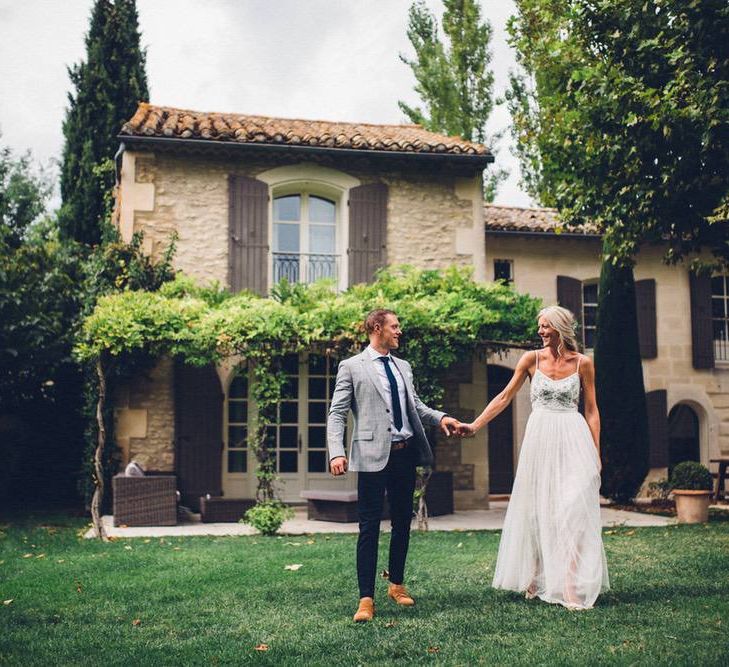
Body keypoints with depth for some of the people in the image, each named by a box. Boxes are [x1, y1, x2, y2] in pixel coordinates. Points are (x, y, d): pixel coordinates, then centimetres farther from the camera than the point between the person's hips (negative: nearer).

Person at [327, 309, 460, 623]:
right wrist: (336, 453, -18)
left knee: (402, 522, 14)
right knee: (369, 526, -4)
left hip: (405, 453, 6)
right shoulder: (351, 367, -1)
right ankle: (366, 598, 0)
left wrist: (440, 418, 1)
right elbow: (337, 414, -5)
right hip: (374, 456, -6)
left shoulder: (403, 367, 17)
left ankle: (397, 585, 30)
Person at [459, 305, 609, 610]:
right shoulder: (531, 359, 3)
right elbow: (505, 396, 3)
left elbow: (591, 410, 4)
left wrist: (596, 452, -1)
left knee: (573, 509, -9)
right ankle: (536, 579, 20)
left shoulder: (583, 363, 1)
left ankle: (571, 587, -9)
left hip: (573, 439, -1)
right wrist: (475, 425, -6)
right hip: (539, 437, 2)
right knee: (537, 507, 7)